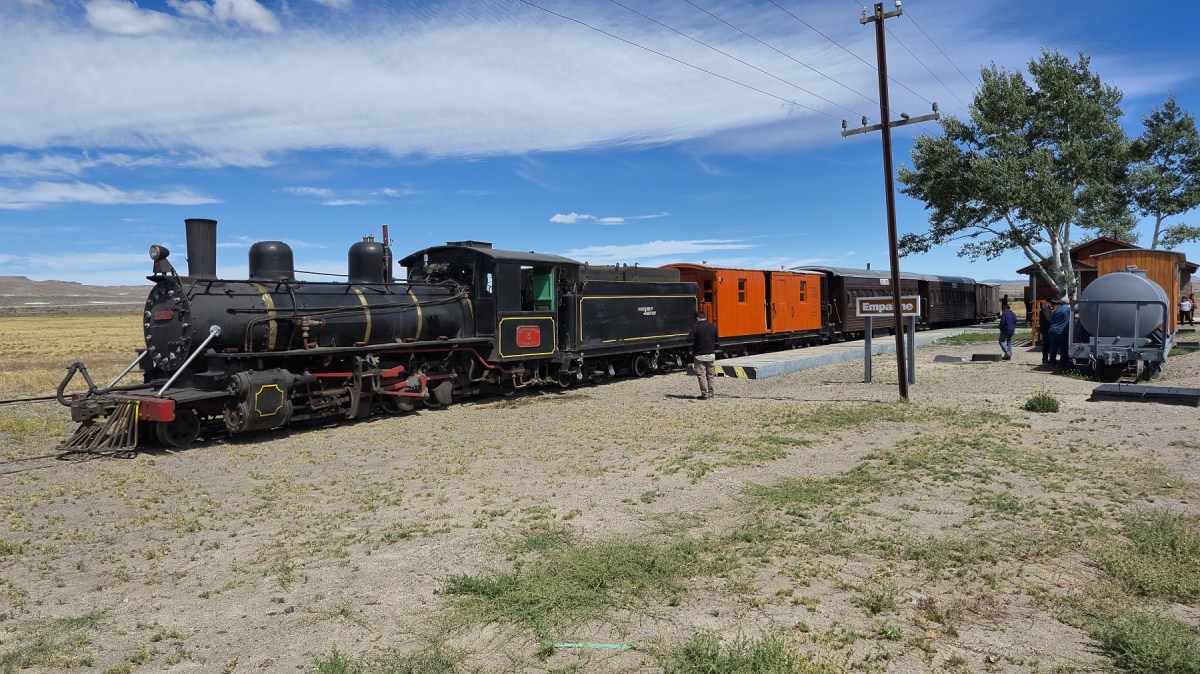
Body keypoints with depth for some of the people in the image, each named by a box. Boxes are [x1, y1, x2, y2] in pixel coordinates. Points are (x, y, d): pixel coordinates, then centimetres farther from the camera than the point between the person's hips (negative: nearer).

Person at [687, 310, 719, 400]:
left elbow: (689, 340, -14)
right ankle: (711, 393, 19)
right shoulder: (713, 327, 3)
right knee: (710, 375, 14)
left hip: (699, 355, -4)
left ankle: (705, 394, -1)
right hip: (711, 354, 4)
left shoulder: (695, 327, -11)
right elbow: (716, 339, 12)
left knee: (701, 375, 1)